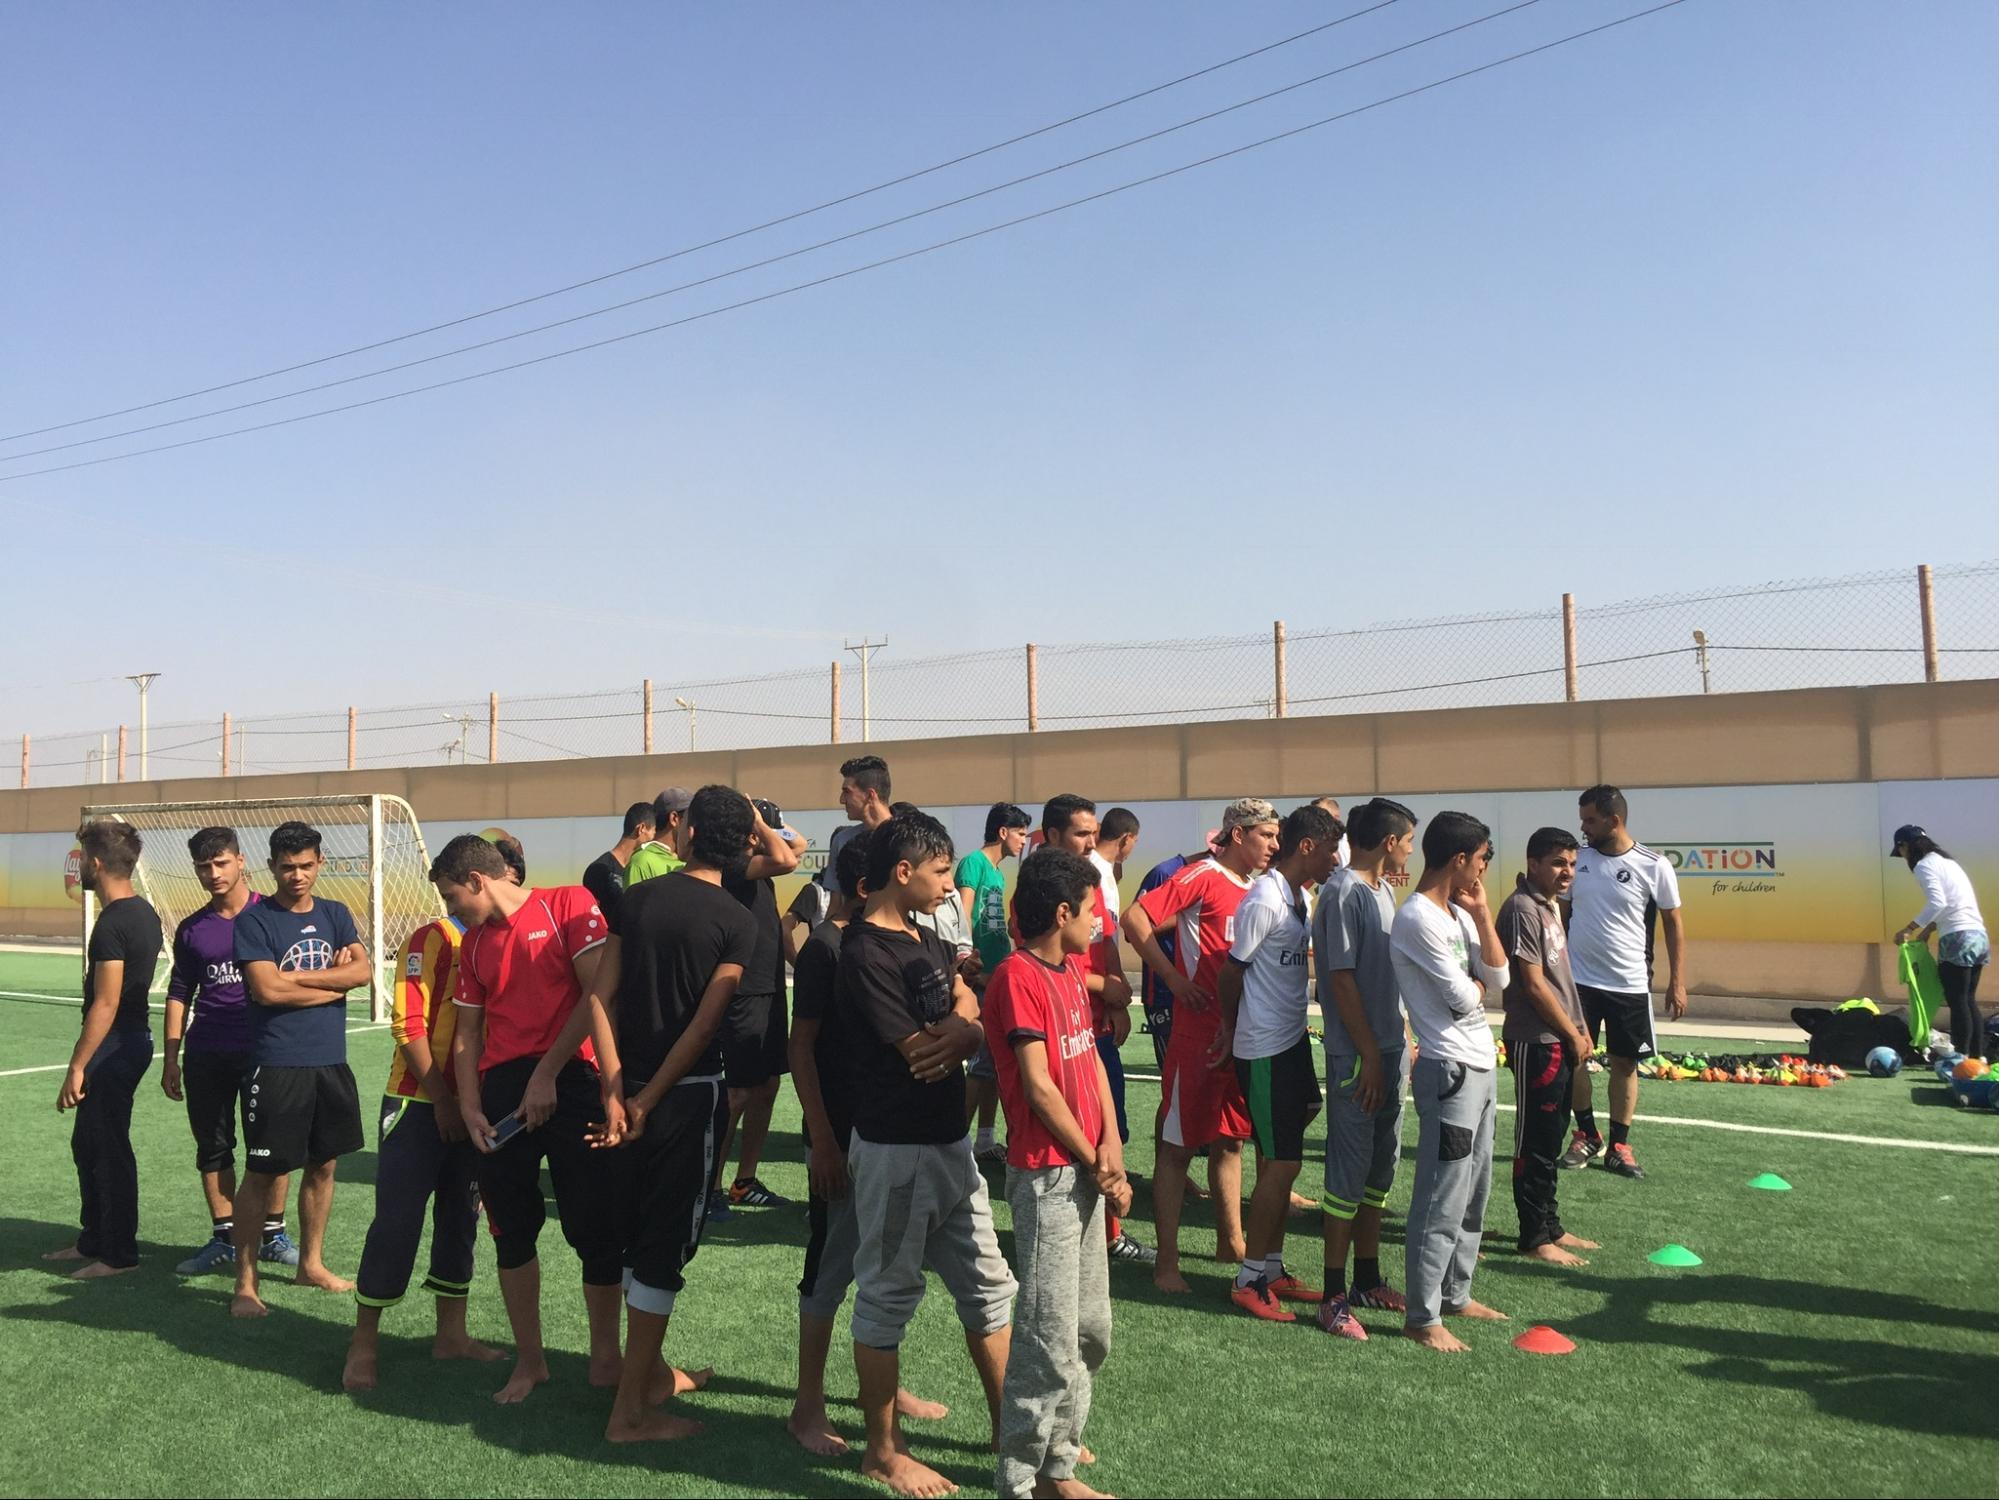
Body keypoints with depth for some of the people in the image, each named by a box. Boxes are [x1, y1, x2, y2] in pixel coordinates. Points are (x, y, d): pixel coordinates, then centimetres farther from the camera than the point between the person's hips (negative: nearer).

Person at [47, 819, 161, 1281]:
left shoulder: (112, 923, -20)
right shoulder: (144, 913, 10)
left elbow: (105, 1004, -22)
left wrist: (76, 1067, -18)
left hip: (114, 1047, -10)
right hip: (133, 1038, 10)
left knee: (108, 1150, 0)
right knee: (87, 1144, 20)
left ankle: (118, 1253, 10)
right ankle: (94, 1239, 31)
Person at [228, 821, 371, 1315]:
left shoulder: (335, 914, 9)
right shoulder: (254, 920, -5)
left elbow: (364, 971, -5)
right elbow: (267, 989, -17)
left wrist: (298, 977, -13)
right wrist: (334, 980, -7)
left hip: (331, 1062, 5)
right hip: (277, 1066, -5)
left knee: (323, 1164, 14)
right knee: (263, 1173, 0)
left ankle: (311, 1263, 30)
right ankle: (245, 1281, 11)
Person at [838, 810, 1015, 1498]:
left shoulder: (925, 938, 9)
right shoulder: (866, 953, -19)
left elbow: (970, 1010, 3)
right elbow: (919, 1053, -20)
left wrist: (957, 1030, -19)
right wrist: (967, 1029, -3)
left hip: (951, 1142, 9)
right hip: (897, 1150, -9)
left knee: (987, 1285, 16)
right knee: (887, 1296, 7)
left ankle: (1009, 1427, 30)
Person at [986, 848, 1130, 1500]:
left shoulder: (1072, 970, 10)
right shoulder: (1018, 976, -17)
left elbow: (1091, 1059, 10)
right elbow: (1039, 1086, -18)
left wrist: (1111, 1147, -3)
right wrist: (1095, 1166, -9)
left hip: (1088, 1171, 9)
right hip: (1048, 1175, -9)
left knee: (1090, 1332, 16)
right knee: (1050, 1341, -3)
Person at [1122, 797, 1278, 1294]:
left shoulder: (1256, 887, 12)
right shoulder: (1204, 876, -11)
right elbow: (1136, 918, -17)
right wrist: (1174, 978, -16)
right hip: (1199, 1030, -8)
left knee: (1230, 1140, 18)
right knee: (1179, 1145, 0)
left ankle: (1231, 1241, 31)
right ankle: (1167, 1262, 6)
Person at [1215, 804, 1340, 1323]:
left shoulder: (1300, 897, 10)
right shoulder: (1264, 901, -19)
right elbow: (1230, 972, -14)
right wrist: (1230, 1032, 1)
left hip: (1292, 1037, 9)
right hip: (1265, 1047, -9)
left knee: (1279, 1159, 14)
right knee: (1283, 1160, -5)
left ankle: (1272, 1269, 24)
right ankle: (1249, 1280, 6)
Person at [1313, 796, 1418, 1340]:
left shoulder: (1384, 889, 13)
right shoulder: (1344, 892, -16)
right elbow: (1342, 977, -18)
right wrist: (1370, 1055, -17)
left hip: (1390, 1045, 9)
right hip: (1357, 1052, -9)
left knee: (1381, 1164, 16)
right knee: (1350, 1167, -3)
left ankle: (1368, 1279, 28)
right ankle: (1334, 1296, 6)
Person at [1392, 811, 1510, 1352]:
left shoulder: (1457, 914, 12)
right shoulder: (1418, 919, -17)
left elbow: (1499, 978, 6)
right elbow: (1462, 998, -17)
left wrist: (1482, 912, 1)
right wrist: (1476, 984, 4)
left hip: (1479, 1065, 10)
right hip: (1449, 1071, -10)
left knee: (1474, 1192, 18)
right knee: (1442, 1200, -4)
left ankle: (1455, 1294, 32)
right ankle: (1422, 1317, 6)